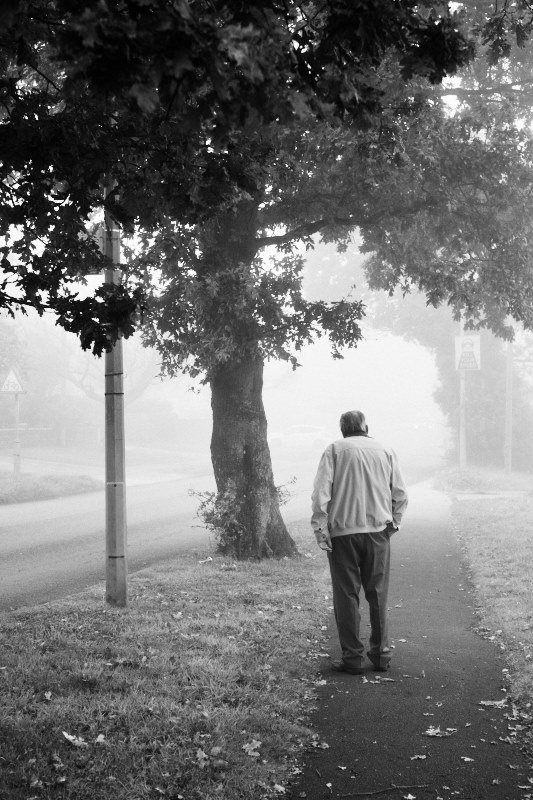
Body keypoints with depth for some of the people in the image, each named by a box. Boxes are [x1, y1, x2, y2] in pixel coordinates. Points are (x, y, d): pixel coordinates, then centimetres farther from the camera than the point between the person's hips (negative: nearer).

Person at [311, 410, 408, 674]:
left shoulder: (335, 450, 2)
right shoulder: (385, 451, 11)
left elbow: (321, 492, -8)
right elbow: (400, 494, 8)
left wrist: (320, 528, -6)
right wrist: (393, 522, 17)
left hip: (343, 531, -2)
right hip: (378, 530, 3)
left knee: (347, 596, 3)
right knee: (378, 594, 11)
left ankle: (353, 657, 5)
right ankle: (380, 654, 15)